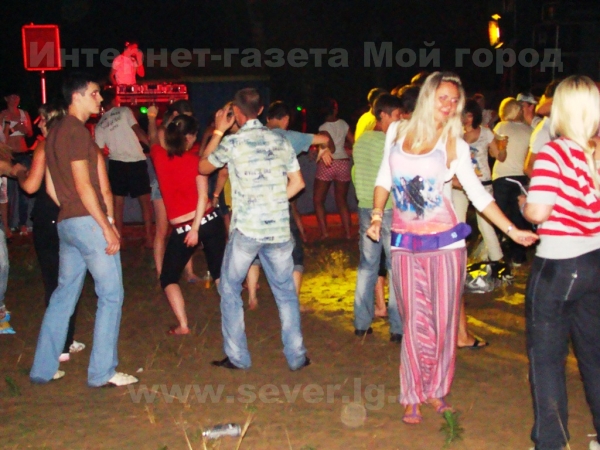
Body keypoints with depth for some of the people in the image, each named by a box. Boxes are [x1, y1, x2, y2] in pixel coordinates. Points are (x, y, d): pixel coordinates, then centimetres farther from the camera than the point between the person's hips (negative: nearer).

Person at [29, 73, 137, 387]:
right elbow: (83, 186, -18)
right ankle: (103, 372, 1)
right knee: (111, 295, -2)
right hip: (88, 221, -9)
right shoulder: (77, 131, -12)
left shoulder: (55, 132, 16)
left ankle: (43, 369, 19)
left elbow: (51, 187, 18)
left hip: (66, 223, 9)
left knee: (64, 293, 14)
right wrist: (107, 227, -17)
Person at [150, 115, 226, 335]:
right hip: (210, 221, 0)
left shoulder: (158, 155, -3)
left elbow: (154, 139, 23)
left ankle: (183, 325, 0)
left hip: (182, 229, 0)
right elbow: (203, 196, -16)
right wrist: (196, 227, -16)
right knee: (219, 271, 15)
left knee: (168, 278, 13)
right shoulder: (195, 159, -6)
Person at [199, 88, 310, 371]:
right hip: (279, 228, 3)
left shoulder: (232, 142, -5)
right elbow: (297, 183, 11)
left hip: (246, 229, -3)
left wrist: (218, 131, 17)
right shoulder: (280, 141, 7)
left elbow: (203, 167, 11)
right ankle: (296, 356, 15)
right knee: (286, 292, 14)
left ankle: (237, 357, 12)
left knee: (229, 290, 12)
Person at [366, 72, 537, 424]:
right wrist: (377, 216, -2)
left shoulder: (455, 144, 0)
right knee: (415, 323, 1)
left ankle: (436, 390, 23)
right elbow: (385, 179, 12)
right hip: (405, 243, 1)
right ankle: (413, 396, 16)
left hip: (445, 242, 0)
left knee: (444, 321, 4)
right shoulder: (397, 131, 5)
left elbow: (478, 194, -1)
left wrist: (511, 230, -9)